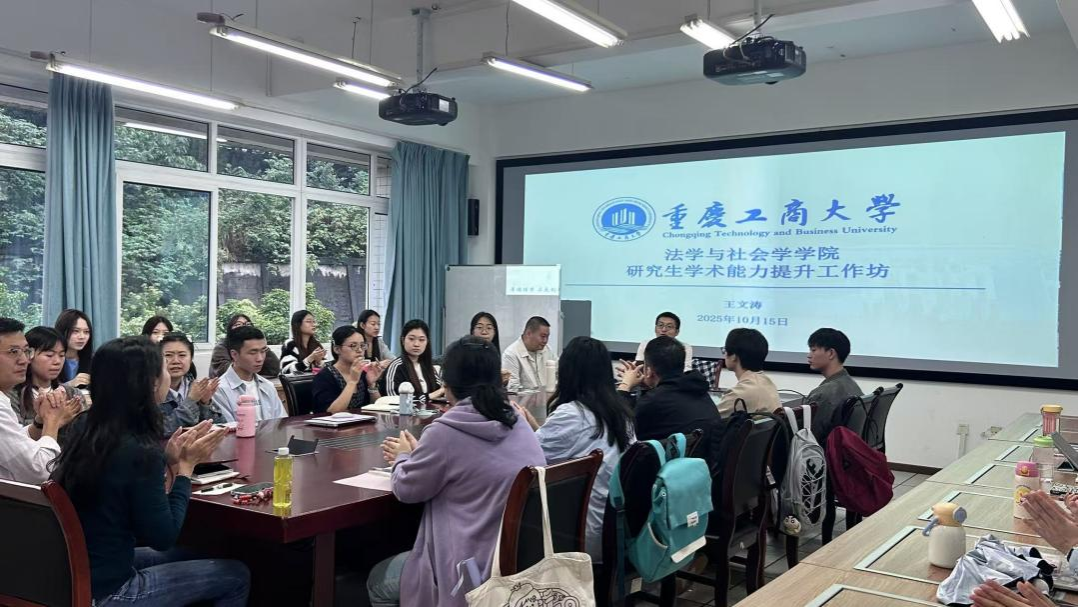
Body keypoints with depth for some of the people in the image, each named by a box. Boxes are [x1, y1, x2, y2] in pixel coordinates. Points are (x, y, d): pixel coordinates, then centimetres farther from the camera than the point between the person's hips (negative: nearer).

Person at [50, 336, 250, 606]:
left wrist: (168, 458, 3)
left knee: (188, 557, 27)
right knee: (236, 574, 4)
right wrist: (186, 465, -10)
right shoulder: (140, 451, -25)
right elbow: (163, 537, -17)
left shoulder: (90, 433, -1)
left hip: (76, 576, 8)